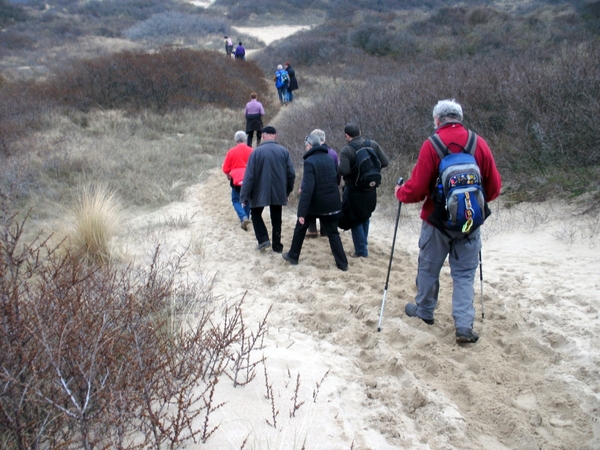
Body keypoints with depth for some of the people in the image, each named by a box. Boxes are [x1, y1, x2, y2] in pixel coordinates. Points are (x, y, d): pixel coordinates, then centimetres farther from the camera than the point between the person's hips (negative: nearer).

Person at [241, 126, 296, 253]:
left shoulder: (256, 152, -10)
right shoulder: (284, 151, -4)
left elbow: (249, 176, -11)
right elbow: (291, 173, -3)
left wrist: (245, 196, -5)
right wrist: (287, 190, 12)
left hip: (260, 192, -2)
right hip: (278, 192, 2)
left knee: (255, 213, 19)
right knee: (276, 219, 16)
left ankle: (263, 239, 4)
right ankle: (277, 245, 18)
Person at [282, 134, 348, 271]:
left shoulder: (310, 161, -16)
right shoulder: (330, 158, 6)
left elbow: (307, 188, -23)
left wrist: (301, 212, -22)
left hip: (315, 203, -5)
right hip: (331, 203, 5)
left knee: (300, 228, 17)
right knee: (333, 233, 11)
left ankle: (293, 256, 28)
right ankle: (342, 263, 6)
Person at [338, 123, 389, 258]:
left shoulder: (346, 150, -17)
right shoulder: (373, 145, -3)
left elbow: (344, 171, -27)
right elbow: (385, 162, -3)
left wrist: (339, 165, -6)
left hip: (354, 191, -5)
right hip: (370, 189, 5)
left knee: (355, 221, 8)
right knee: (365, 218, 23)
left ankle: (361, 251, 10)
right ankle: (363, 245, 33)